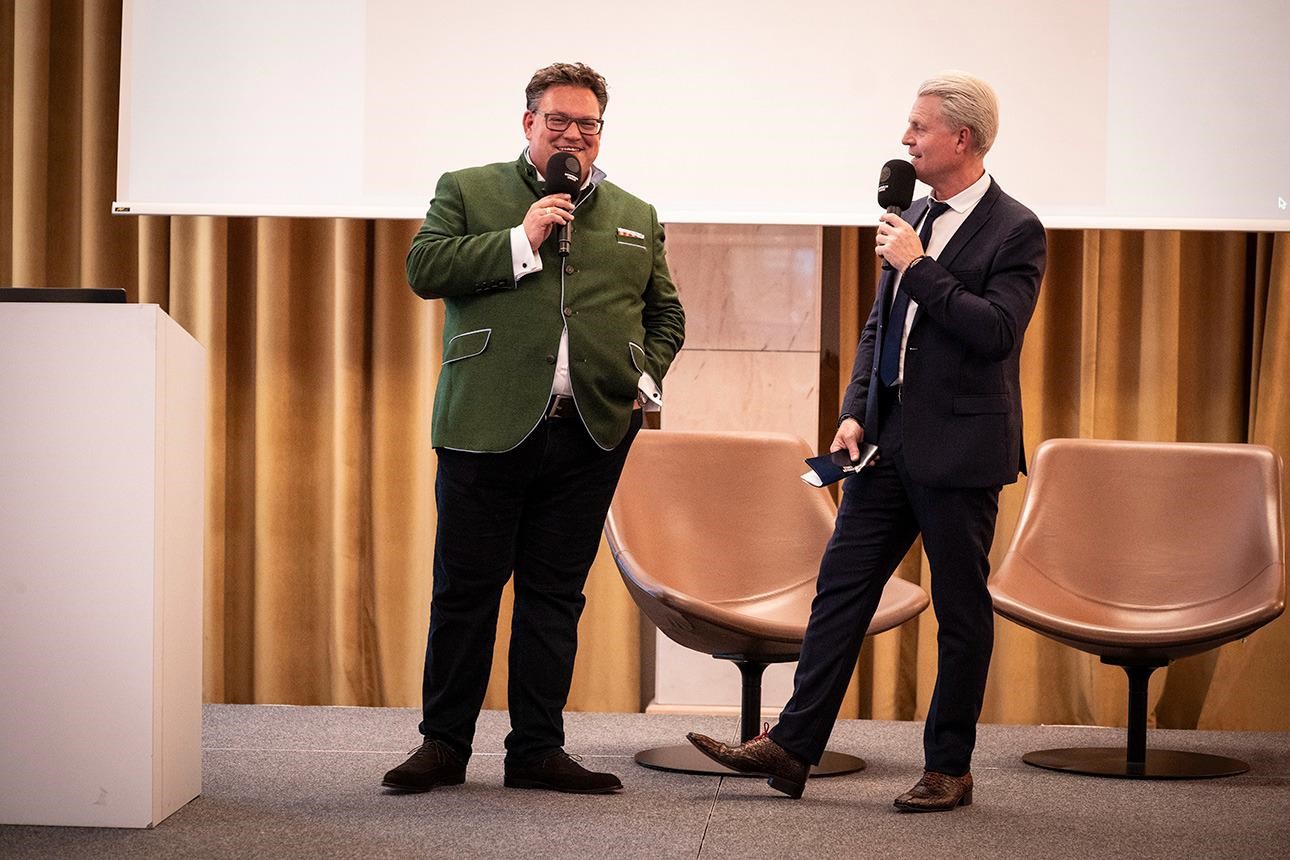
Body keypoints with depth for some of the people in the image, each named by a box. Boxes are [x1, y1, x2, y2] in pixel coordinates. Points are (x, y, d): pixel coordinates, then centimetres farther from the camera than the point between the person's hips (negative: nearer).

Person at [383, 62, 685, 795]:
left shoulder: (636, 217, 17)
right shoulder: (469, 192, 8)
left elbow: (666, 312, 23)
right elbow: (424, 268, -6)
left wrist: (646, 381, 7)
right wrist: (521, 240, -10)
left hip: (592, 434, 3)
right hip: (489, 429, -3)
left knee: (556, 596, 6)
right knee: (465, 590, 1)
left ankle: (538, 749, 13)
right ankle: (444, 745, 11)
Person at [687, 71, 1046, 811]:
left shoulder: (1015, 230, -9)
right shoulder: (915, 220, 14)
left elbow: (996, 332, -21)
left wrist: (918, 267, -18)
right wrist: (855, 413, 7)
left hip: (958, 448, -7)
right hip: (890, 443, 7)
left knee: (961, 610, 4)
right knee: (841, 587, 4)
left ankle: (949, 769, 13)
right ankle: (792, 746, 7)